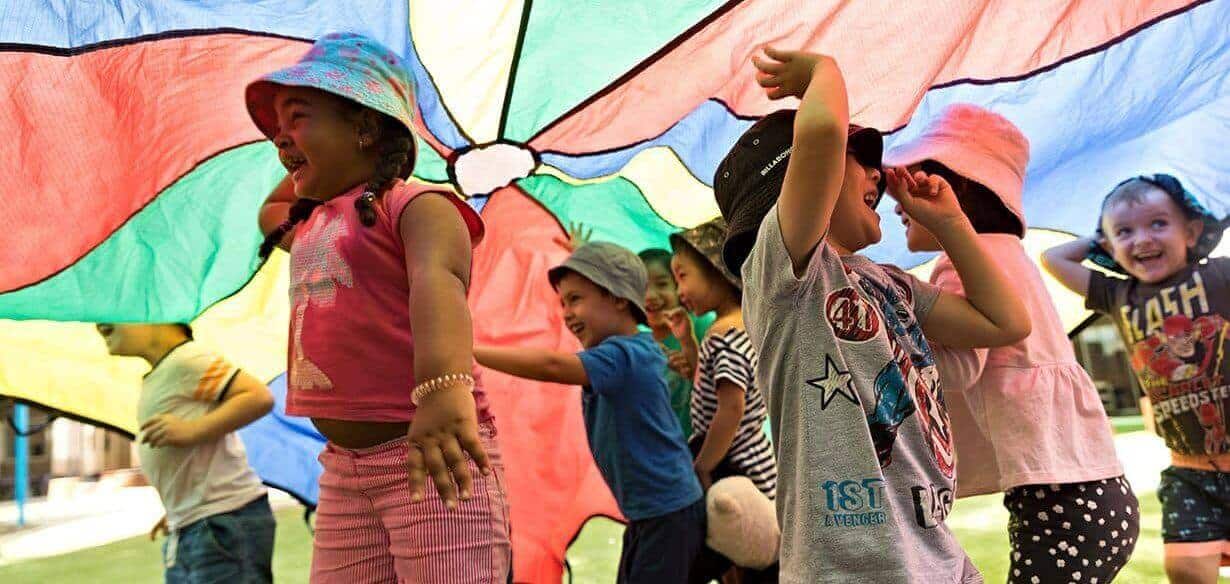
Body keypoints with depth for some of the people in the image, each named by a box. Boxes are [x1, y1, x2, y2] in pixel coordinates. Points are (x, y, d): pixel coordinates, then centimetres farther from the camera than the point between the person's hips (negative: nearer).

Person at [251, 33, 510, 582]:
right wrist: (302, 172, 29)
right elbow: (269, 213, 47)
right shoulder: (309, 224, 20)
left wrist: (443, 384, -48)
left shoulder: (414, 206, -6)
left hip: (434, 455, -8)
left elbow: (437, 281, -29)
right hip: (344, 466, 8)